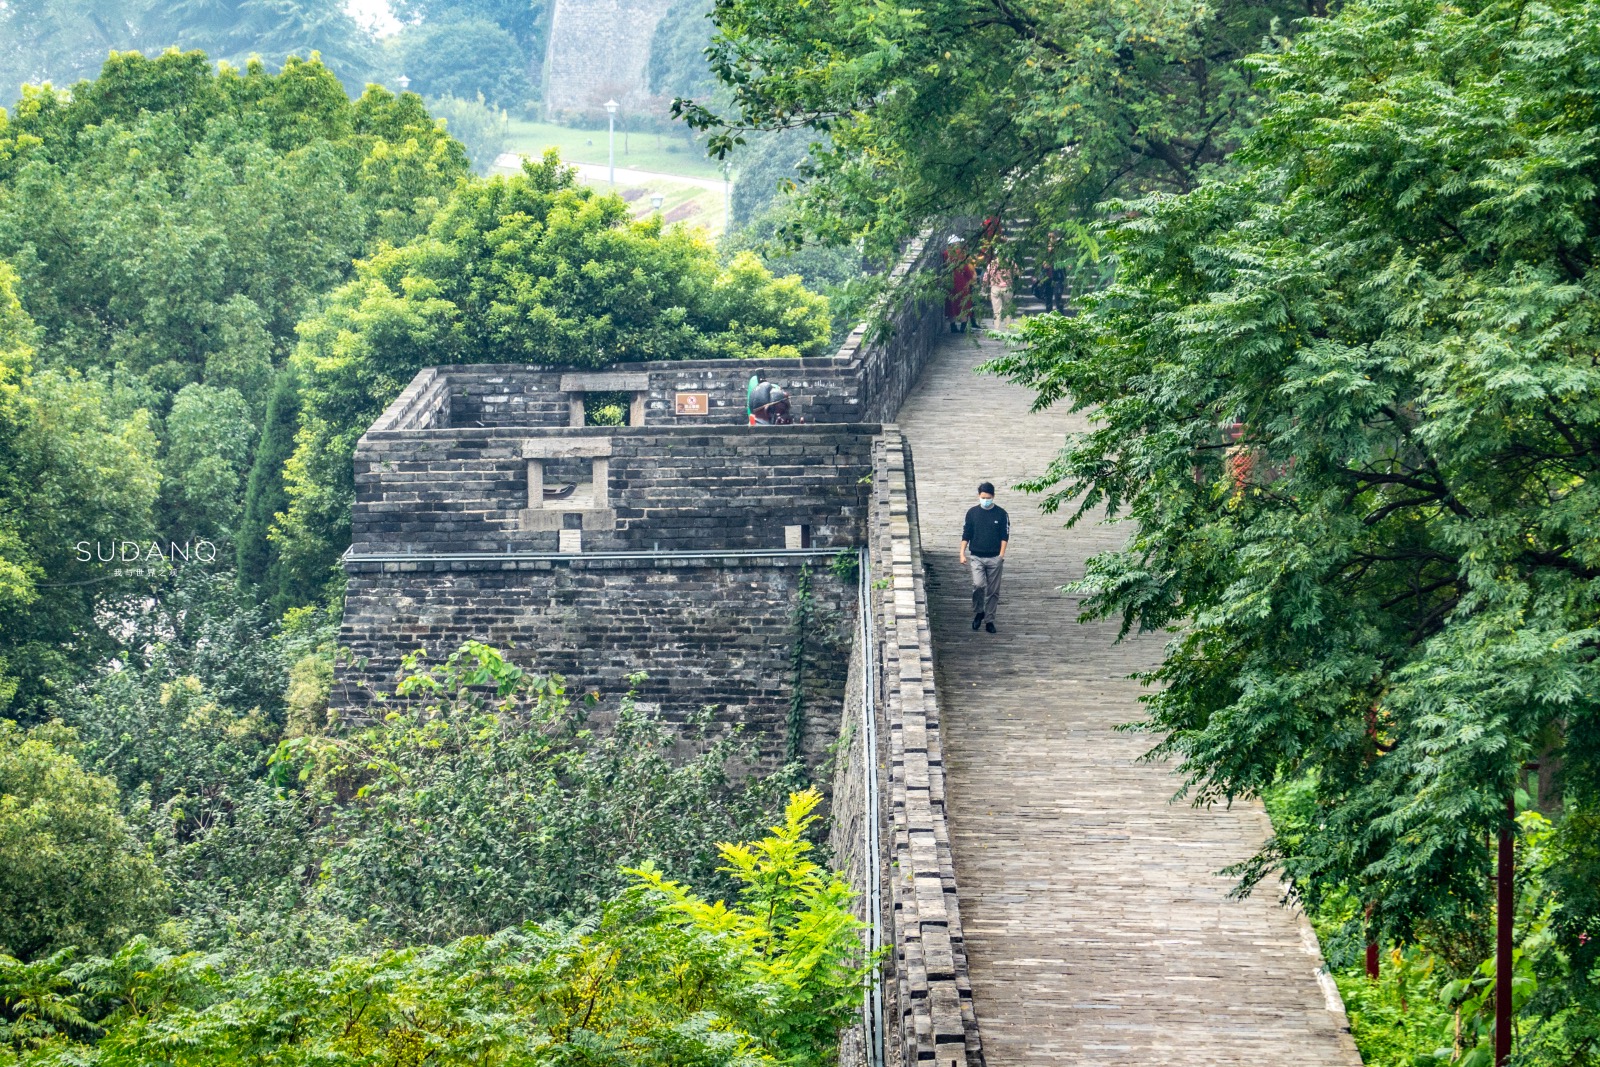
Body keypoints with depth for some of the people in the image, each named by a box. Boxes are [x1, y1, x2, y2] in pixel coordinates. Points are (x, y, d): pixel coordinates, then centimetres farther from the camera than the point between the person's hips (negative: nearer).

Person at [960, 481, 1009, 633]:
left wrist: (1001, 555, -5)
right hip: (976, 557, 0)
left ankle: (989, 620, 15)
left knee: (993, 591, 4)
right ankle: (978, 612, 4)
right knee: (978, 584, -18)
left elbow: (1005, 536, 2)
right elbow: (966, 535, 7)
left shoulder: (1001, 514, 0)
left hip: (995, 558, 0)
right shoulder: (972, 512, 2)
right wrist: (962, 553, 1)